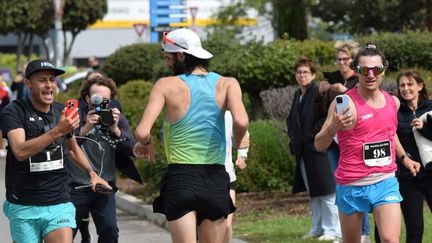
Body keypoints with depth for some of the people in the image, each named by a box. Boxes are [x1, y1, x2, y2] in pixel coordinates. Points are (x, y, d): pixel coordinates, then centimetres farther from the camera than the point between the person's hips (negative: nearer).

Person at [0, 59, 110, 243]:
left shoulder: (62, 112, 7)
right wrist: (57, 131, -30)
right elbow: (20, 151, -24)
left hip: (59, 204, 2)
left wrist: (91, 172, 16)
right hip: (23, 207, -2)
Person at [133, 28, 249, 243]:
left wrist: (146, 143, 9)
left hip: (180, 178, -2)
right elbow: (241, 122, -18)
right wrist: (236, 144, 4)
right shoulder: (227, 84, 0)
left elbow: (142, 132, -14)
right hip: (215, 179, 2)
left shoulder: (167, 85, -5)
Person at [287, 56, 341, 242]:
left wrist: (315, 136, -17)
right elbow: (291, 120, 26)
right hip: (303, 151, 8)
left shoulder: (319, 93, -11)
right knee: (312, 191, 13)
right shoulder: (298, 95, 15)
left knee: (326, 191, -5)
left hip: (318, 149, -8)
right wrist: (294, 136, 13)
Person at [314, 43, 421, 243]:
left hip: (386, 183, 3)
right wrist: (333, 128, -35)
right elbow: (319, 145, -16)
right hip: (352, 187, -3)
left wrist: (404, 158, 23)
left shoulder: (393, 102, 5)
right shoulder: (345, 103, -12)